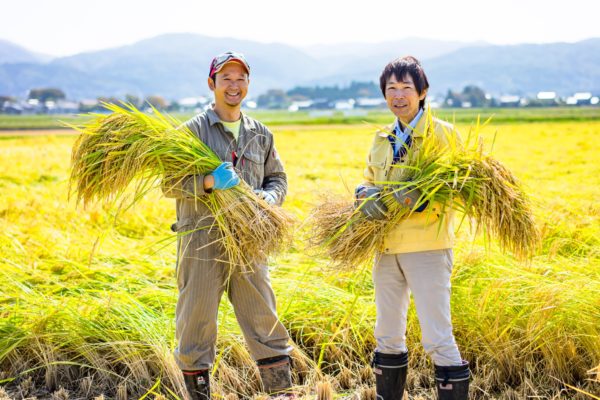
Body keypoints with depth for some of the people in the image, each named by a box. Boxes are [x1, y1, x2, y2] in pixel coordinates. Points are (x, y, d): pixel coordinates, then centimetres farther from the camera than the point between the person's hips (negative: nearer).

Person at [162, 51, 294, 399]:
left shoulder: (261, 134, 13)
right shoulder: (193, 130, -1)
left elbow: (278, 179, 18)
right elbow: (170, 184, -6)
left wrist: (267, 199, -5)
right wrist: (207, 182, -24)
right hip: (202, 243, -3)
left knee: (265, 322, 7)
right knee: (196, 325, 3)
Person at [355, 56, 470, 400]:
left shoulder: (444, 134, -3)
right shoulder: (383, 140, 14)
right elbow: (369, 182, 18)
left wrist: (424, 197, -24)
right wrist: (366, 196, -6)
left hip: (428, 246, -6)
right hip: (387, 246, 6)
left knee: (438, 338, -7)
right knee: (388, 336, 14)